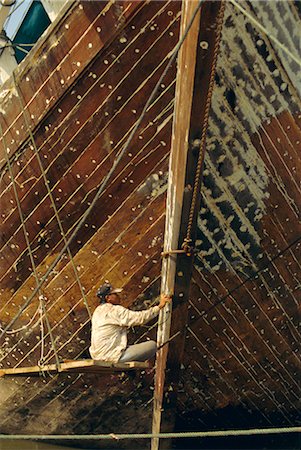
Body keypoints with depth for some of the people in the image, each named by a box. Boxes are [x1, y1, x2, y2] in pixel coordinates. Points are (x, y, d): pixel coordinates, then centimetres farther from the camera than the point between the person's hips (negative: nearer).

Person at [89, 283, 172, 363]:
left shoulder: (98, 311, 13)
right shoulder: (115, 310, -14)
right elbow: (140, 318, -17)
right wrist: (159, 306, -12)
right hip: (111, 357, -9)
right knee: (152, 345, -8)